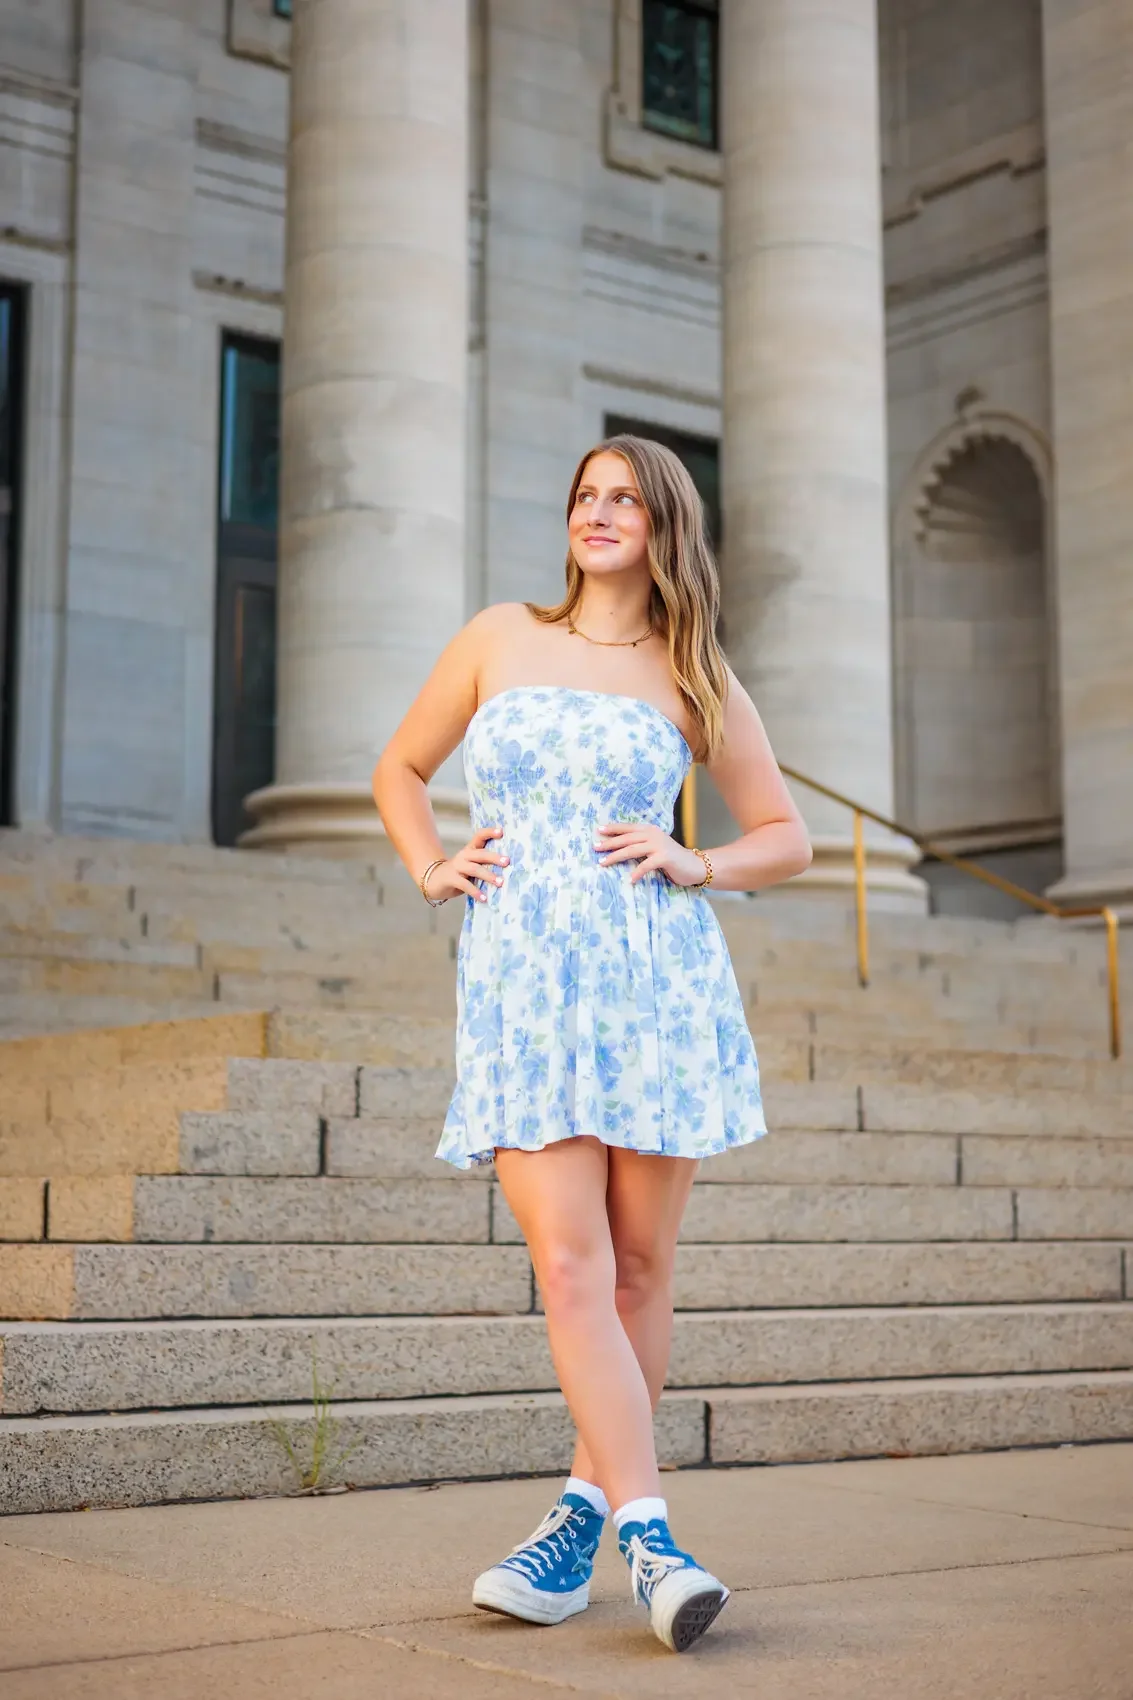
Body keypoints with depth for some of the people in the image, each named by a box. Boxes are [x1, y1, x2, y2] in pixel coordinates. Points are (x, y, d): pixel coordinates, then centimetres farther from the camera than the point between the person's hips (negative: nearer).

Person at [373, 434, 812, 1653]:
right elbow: (399, 768, 24)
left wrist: (693, 867, -2)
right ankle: (650, 1540, -10)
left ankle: (583, 1513, 17)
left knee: (638, 1268, 3)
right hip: (522, 988, 0)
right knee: (570, 1268, -12)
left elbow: (786, 837, 15)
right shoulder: (500, 638, 13)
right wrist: (430, 871, 8)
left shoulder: (694, 679, 10)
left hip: (660, 981, 0)